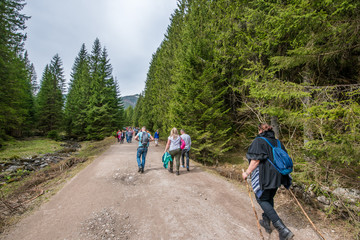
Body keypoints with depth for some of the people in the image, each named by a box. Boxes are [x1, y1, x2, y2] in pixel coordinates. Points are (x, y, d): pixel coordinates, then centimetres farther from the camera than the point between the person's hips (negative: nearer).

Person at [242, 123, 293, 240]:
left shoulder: (258, 141, -12)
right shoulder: (277, 142, 9)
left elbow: (256, 160, -19)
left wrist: (247, 173, -10)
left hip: (264, 177, -8)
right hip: (277, 176, 8)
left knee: (262, 199, 5)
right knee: (269, 198, 22)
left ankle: (283, 229, -3)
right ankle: (266, 222, 37)